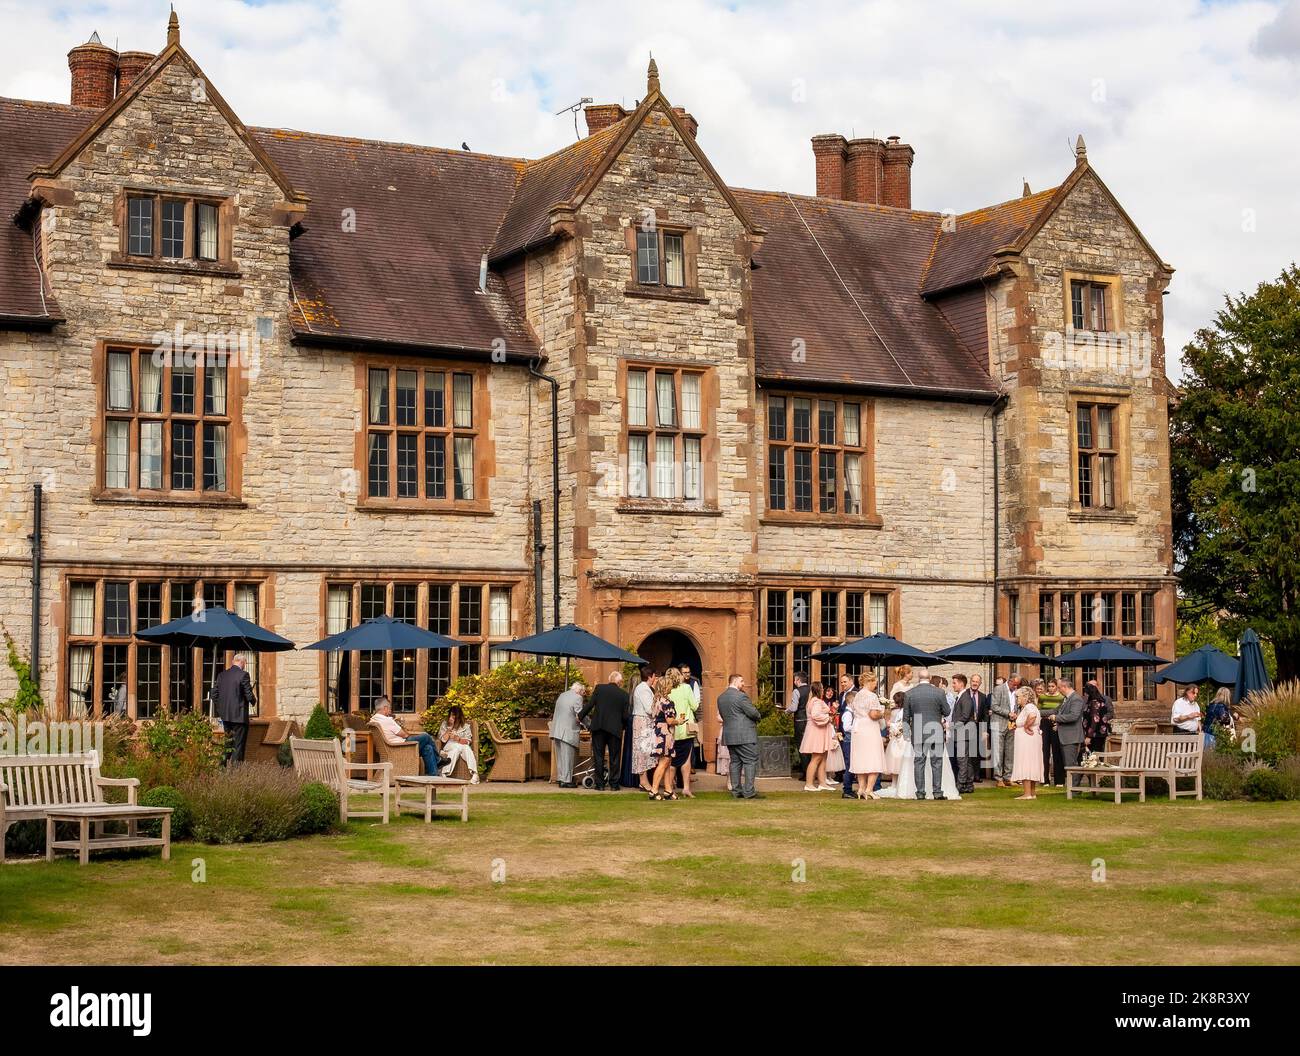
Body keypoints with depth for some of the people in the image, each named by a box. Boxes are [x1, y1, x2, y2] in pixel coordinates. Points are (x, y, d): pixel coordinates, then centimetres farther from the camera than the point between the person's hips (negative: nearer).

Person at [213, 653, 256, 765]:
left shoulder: (221, 675, 6)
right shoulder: (243, 675, -12)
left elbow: (214, 695, 7)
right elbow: (249, 696, -14)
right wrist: (253, 701, 7)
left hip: (225, 715, 6)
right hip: (239, 716, -6)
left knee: (229, 742, 17)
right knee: (239, 744, 0)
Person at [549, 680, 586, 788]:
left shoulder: (561, 695, 17)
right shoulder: (577, 698, -9)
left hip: (557, 731, 8)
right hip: (568, 732, -8)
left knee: (560, 756, 14)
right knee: (567, 756, -4)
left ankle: (560, 778, 19)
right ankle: (566, 780, -5)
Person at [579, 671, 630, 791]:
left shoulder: (599, 688, -2)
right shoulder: (623, 694, -1)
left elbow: (590, 705, -4)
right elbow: (625, 715, -2)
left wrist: (580, 716, 10)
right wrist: (623, 726, 17)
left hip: (598, 727, 0)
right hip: (615, 729, 0)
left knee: (598, 757, 7)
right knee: (614, 758, 10)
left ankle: (600, 784, 8)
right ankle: (613, 784, 10)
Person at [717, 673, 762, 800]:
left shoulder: (721, 698, 11)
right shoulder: (741, 696, -14)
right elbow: (753, 713, -14)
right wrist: (756, 717, 7)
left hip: (729, 735, 8)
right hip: (744, 735, -8)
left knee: (735, 762, 12)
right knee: (750, 761, -5)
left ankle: (736, 790, 11)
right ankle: (749, 792, -9)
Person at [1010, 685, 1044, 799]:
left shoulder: (1029, 707, -17)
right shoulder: (1025, 708, 16)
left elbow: (1032, 716, -39)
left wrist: (1026, 727, -23)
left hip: (1028, 741, -11)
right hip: (1025, 742, 11)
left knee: (1025, 765, -11)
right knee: (1030, 767, 12)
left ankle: (1027, 793, -13)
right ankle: (1032, 792, 16)